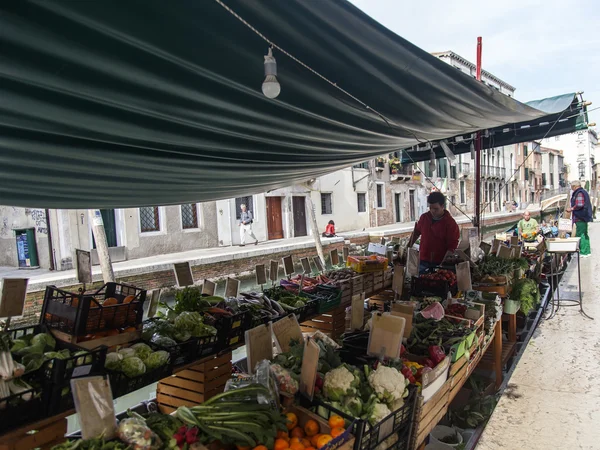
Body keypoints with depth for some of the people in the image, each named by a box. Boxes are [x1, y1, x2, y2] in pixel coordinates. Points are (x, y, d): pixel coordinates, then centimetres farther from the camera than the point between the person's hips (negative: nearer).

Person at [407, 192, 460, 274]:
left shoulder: (450, 223, -8)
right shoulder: (424, 217, 6)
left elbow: (452, 246, -10)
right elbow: (416, 232, 21)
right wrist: (408, 247, 17)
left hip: (440, 263, -4)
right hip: (423, 261, 4)